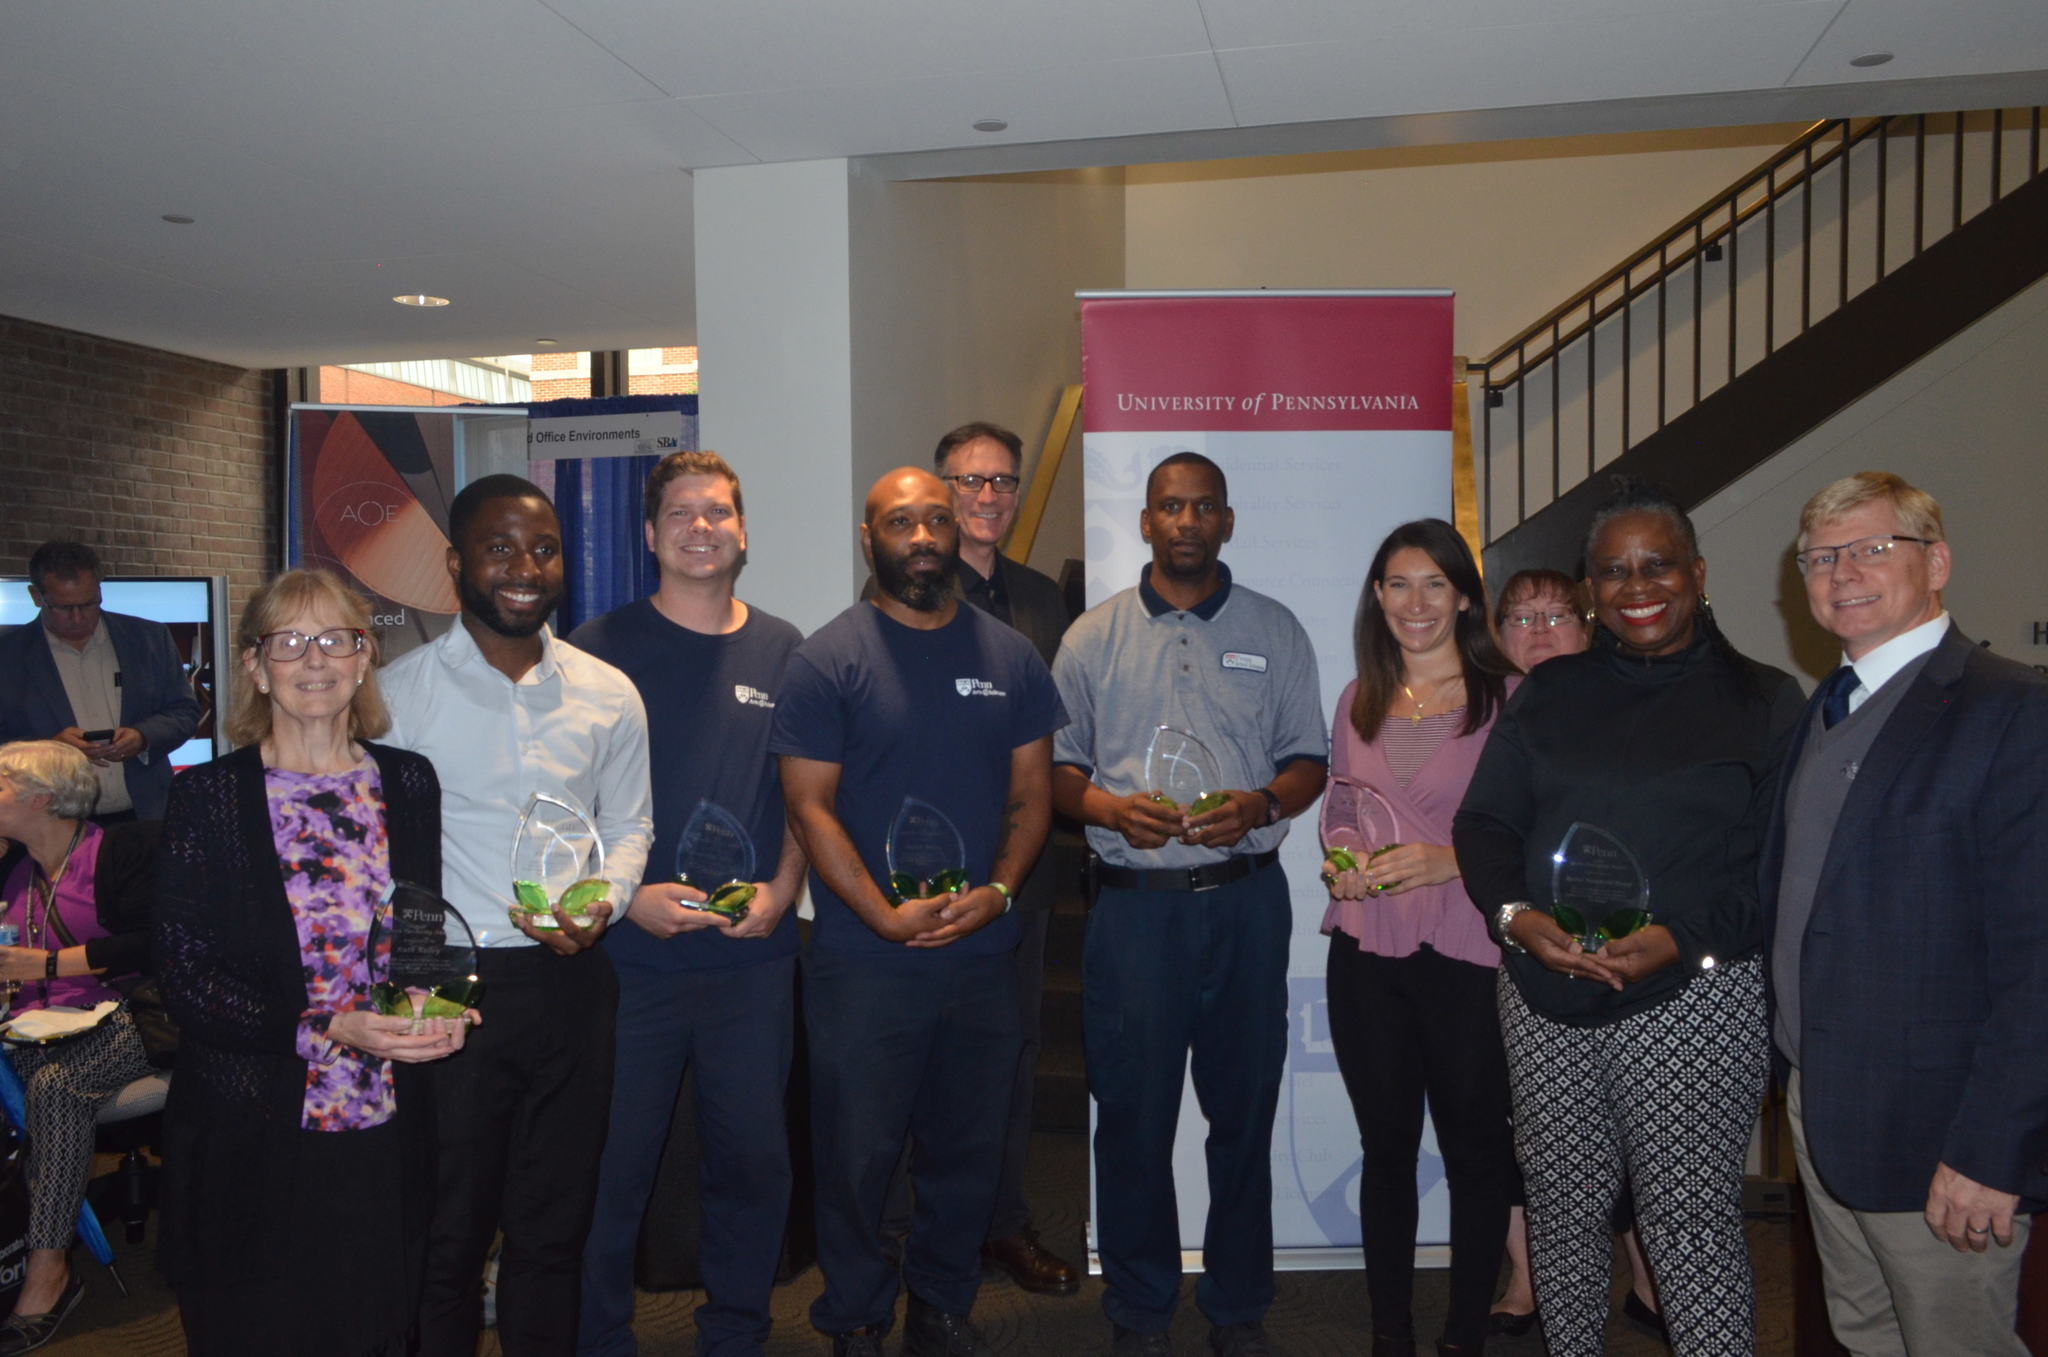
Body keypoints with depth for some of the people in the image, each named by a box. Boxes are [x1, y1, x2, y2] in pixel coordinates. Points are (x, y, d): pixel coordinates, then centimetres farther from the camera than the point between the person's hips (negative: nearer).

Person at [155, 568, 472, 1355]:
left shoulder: (408, 783, 3)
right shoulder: (208, 795, -7)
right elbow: (184, 978, -9)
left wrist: (441, 1009, -9)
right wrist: (326, 1029, -21)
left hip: (384, 1136, 3)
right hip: (251, 1141, -2)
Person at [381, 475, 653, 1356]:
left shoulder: (609, 695, 4)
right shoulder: (399, 693, -4)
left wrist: (600, 905, -9)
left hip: (569, 981, 3)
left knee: (554, 1226, 15)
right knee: (447, 1228, 10)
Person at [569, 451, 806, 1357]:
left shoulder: (781, 651, 7)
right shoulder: (600, 647, -1)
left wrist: (782, 890, -4)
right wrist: (626, 897, -13)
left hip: (754, 955, 3)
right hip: (628, 953, -2)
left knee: (753, 1156, 11)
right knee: (613, 1161, 7)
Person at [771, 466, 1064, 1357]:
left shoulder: (1010, 657, 7)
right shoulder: (828, 658, -4)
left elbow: (1031, 796, 8)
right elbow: (810, 805, -8)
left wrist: (997, 891, -8)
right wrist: (886, 916, -15)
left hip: (983, 953, 4)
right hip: (861, 960, -3)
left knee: (968, 1148, 14)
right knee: (858, 1151, 7)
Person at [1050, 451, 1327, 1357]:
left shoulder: (1275, 632, 8)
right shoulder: (1094, 636, 6)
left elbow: (1310, 761, 8)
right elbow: (1055, 767, 6)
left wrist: (1259, 806, -12)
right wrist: (1114, 809, -13)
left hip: (1245, 899, 1)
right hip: (1133, 901, 0)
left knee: (1244, 1110, 8)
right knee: (1133, 1113, 6)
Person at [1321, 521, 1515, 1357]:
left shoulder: (1506, 699, -4)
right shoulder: (1357, 701, 10)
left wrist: (1448, 860, -20)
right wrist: (1339, 866, 0)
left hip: (1467, 955, -4)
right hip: (1366, 952, 4)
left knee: (1475, 1148, 7)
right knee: (1385, 1147, 13)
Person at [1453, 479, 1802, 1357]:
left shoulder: (1761, 701, 3)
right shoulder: (1549, 693, 12)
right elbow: (1483, 821, 9)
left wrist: (1682, 940, -18)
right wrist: (1515, 915, -10)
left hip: (1692, 997, -3)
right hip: (1545, 996, 4)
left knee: (1692, 1225, -3)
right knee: (1560, 1208, 11)